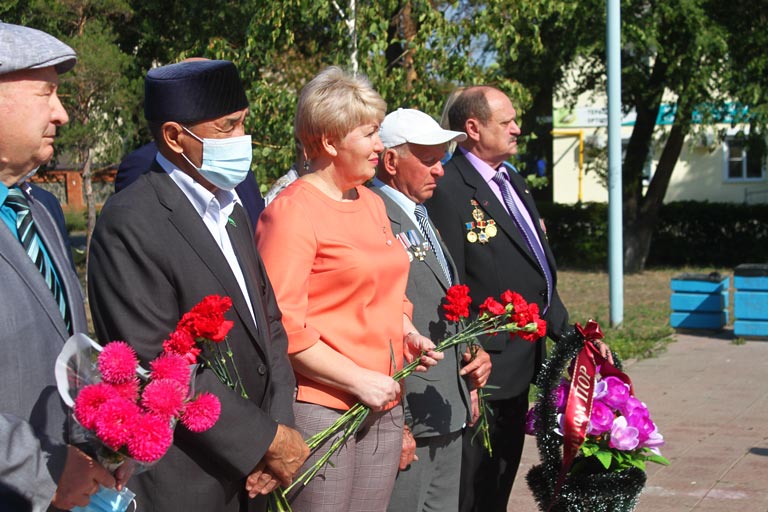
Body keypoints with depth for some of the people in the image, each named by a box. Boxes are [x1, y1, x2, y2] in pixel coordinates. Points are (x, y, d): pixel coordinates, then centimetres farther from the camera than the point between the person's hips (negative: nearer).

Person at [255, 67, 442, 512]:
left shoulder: (372, 202, 14)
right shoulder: (292, 212, -11)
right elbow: (284, 324, -15)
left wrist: (408, 334, 6)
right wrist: (359, 379, -15)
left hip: (384, 403, 8)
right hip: (321, 405, -7)